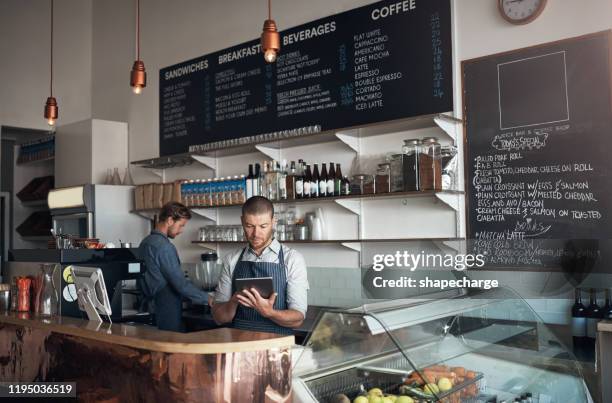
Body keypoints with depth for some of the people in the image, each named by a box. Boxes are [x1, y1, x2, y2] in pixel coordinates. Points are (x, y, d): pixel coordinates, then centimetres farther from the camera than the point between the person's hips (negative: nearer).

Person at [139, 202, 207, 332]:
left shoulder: (146, 242, 11)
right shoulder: (164, 246, -18)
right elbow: (181, 284, -20)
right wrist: (207, 299, -10)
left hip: (150, 307, 9)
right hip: (167, 313, -9)